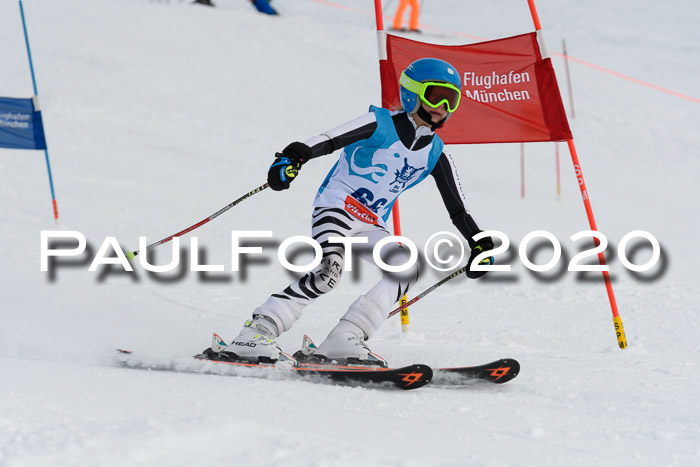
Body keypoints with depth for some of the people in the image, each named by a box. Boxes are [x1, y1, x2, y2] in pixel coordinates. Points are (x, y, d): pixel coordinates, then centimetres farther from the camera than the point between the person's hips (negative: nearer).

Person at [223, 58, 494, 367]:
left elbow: (458, 210, 16)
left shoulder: (435, 154, 9)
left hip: (371, 227, 7)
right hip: (335, 209, -7)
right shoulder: (382, 125, -8)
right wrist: (292, 158, -39)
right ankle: (255, 334, -29)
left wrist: (479, 244, 5)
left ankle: (343, 341, -23)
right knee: (329, 271, -30)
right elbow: (328, 140, -21)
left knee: (406, 270, -18)